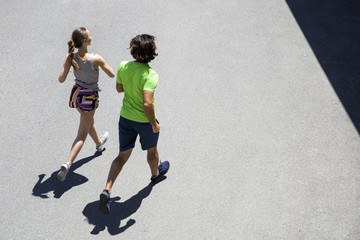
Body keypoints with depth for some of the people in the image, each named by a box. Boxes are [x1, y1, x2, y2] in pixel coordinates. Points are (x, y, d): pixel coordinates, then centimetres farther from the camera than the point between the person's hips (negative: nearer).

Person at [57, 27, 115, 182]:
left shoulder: (70, 57, -18)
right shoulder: (96, 59, -28)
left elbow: (61, 79, -21)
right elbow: (112, 75, -14)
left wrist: (64, 73, 1)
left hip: (76, 93, 5)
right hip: (90, 97, -5)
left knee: (89, 121, 32)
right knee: (82, 135, 3)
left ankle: (99, 143, 59)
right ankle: (67, 164, -10)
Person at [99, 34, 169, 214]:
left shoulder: (123, 66, -12)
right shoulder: (150, 75, -29)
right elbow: (147, 104, -36)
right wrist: (154, 124, -21)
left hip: (125, 117, 4)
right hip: (145, 121, -4)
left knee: (123, 155, 13)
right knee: (152, 150, 25)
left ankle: (107, 190, -1)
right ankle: (155, 174, 53)